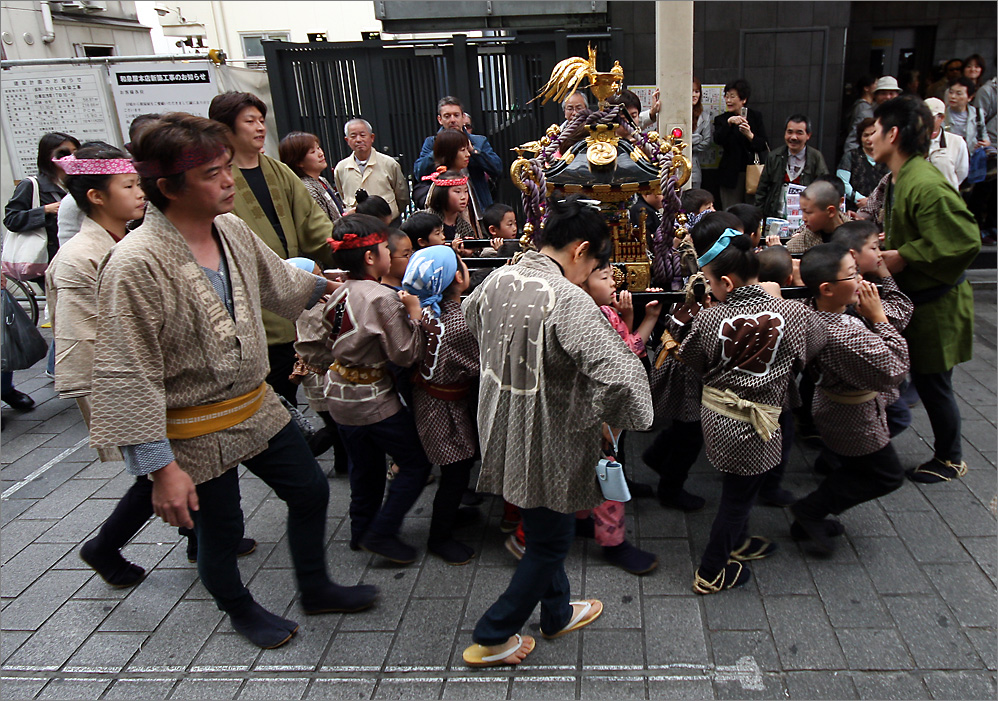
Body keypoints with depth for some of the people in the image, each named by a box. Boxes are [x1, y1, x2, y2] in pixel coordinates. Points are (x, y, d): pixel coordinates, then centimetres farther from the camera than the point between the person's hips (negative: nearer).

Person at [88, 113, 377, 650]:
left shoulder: (233, 230, -4)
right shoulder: (136, 265, -26)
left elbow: (276, 281, 19)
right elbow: (128, 378, -24)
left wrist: (324, 286, 32)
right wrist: (161, 468, -24)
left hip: (257, 405, 7)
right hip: (195, 432, -7)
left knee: (310, 490, 17)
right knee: (220, 529, 14)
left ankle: (316, 589, 42)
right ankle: (239, 609, 46)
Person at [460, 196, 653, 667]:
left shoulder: (499, 279, -3)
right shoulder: (568, 300, -28)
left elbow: (469, 314, 20)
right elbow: (617, 371, -38)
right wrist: (626, 418, -18)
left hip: (501, 430, 8)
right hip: (544, 446, -8)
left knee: (542, 531, 27)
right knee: (551, 541, 15)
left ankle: (557, 614, 48)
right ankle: (491, 638, 27)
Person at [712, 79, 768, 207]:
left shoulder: (756, 117, 8)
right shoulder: (721, 119, 8)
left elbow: (763, 145, -1)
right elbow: (717, 140, -11)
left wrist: (749, 135, -19)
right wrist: (728, 123, -25)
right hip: (732, 174, 0)